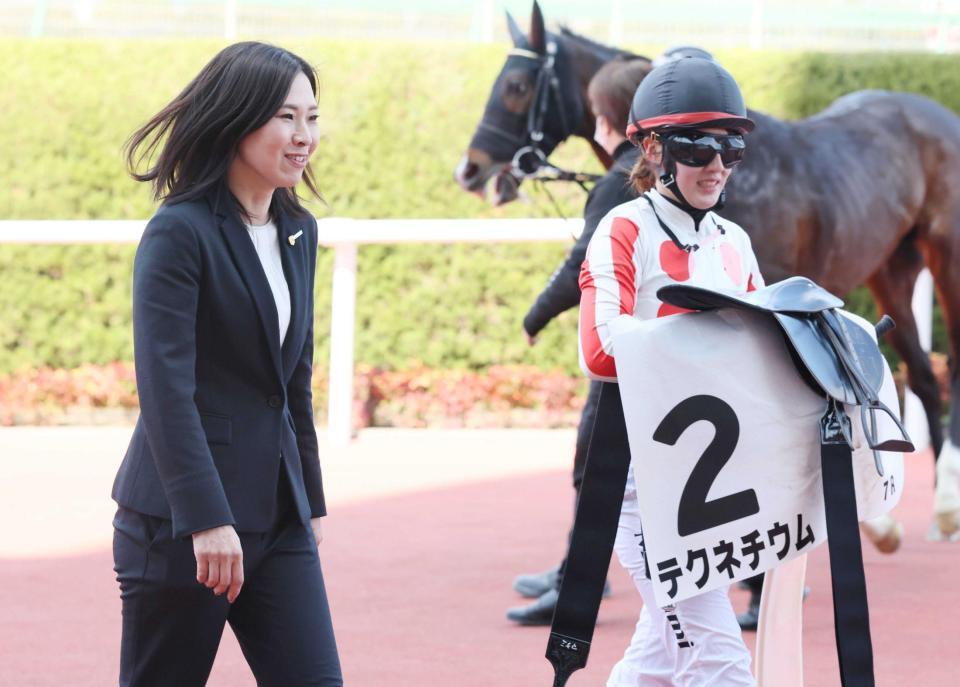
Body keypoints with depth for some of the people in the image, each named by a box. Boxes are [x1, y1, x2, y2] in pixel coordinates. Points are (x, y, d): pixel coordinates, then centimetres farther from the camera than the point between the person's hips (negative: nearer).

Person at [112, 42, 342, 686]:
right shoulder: (179, 232, -12)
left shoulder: (298, 232, 12)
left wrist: (311, 501, 20)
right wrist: (206, 520, -24)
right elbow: (165, 387, -19)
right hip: (179, 520, -7)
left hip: (277, 512, 7)